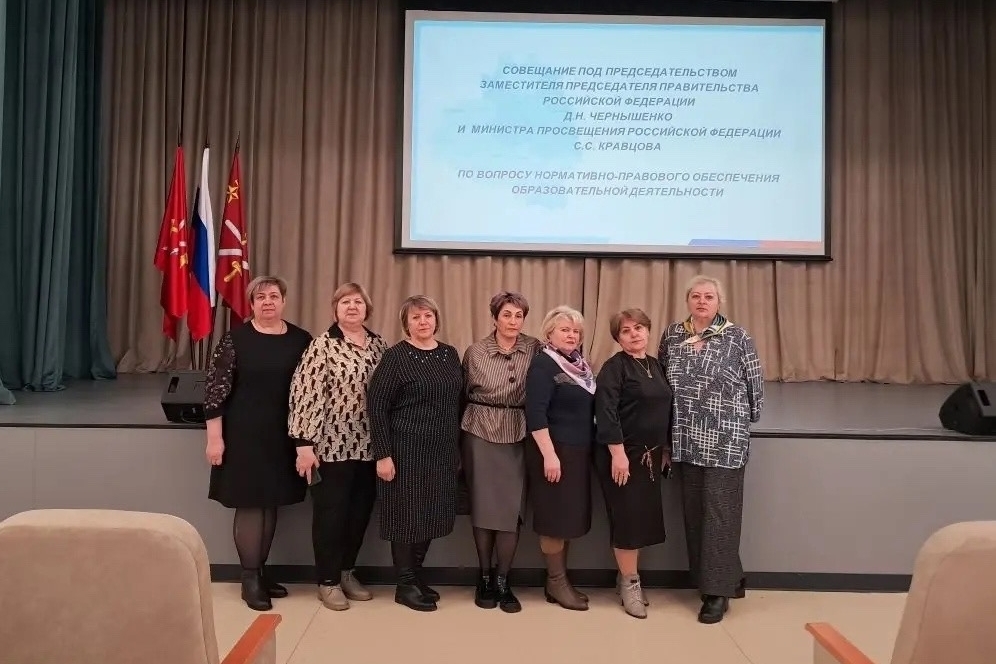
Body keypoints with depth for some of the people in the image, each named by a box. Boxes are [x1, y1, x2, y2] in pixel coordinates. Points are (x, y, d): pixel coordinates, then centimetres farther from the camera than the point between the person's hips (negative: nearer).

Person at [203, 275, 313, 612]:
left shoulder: (301, 340, 3)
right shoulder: (235, 339, -6)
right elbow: (214, 389, -7)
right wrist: (214, 437, -11)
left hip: (284, 436, 4)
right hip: (245, 435, -3)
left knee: (271, 503, 12)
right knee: (249, 503, 2)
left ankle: (261, 571, 27)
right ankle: (249, 579, 15)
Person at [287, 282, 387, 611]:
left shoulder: (378, 344, 8)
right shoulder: (323, 345, -9)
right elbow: (305, 393, -14)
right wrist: (304, 443, -19)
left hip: (368, 446, 5)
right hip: (333, 445, -5)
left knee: (360, 511, 13)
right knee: (330, 513, 5)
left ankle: (346, 572, 31)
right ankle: (327, 581, 20)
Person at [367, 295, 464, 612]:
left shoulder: (450, 354, 7)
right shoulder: (396, 356, -9)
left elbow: (459, 401, 13)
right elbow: (376, 405, -12)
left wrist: (458, 446, 12)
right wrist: (383, 454, -15)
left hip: (442, 451, 6)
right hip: (406, 451, -6)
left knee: (432, 514, 13)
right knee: (406, 514, 4)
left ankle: (417, 575, 30)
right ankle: (405, 584, 18)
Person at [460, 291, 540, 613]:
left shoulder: (534, 348, 2)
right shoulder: (475, 351, 1)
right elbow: (463, 393, 5)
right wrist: (460, 438, 5)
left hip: (518, 435, 1)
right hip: (480, 433, -1)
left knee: (512, 508, 0)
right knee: (483, 504, 5)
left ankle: (503, 581, 15)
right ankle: (484, 577, 22)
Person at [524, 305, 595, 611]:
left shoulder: (580, 364, 12)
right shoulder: (543, 365, -12)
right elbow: (535, 413, -19)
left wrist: (588, 449, 15)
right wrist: (549, 454, -23)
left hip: (579, 451, 8)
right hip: (554, 451, -8)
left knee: (571, 516, 12)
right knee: (556, 518, 0)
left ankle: (561, 579, 22)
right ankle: (556, 582, 13)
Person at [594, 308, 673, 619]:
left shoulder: (656, 366, 11)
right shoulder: (614, 367, -11)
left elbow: (665, 410, 17)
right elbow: (606, 413, -18)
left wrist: (666, 448, 15)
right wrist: (618, 453, -23)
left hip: (651, 454, 7)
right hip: (624, 453, -7)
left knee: (645, 517, 11)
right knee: (628, 518, -2)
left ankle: (626, 576, 26)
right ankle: (630, 583, 13)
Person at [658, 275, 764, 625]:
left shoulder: (737, 337, -5)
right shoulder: (672, 335, 7)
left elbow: (754, 384, 0)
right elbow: (660, 382, 14)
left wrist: (740, 421, 8)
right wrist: (670, 430, 13)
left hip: (724, 440, -4)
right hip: (686, 440, 4)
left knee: (719, 513, -2)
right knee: (694, 513, 9)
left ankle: (718, 591, 8)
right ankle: (729, 578, 25)